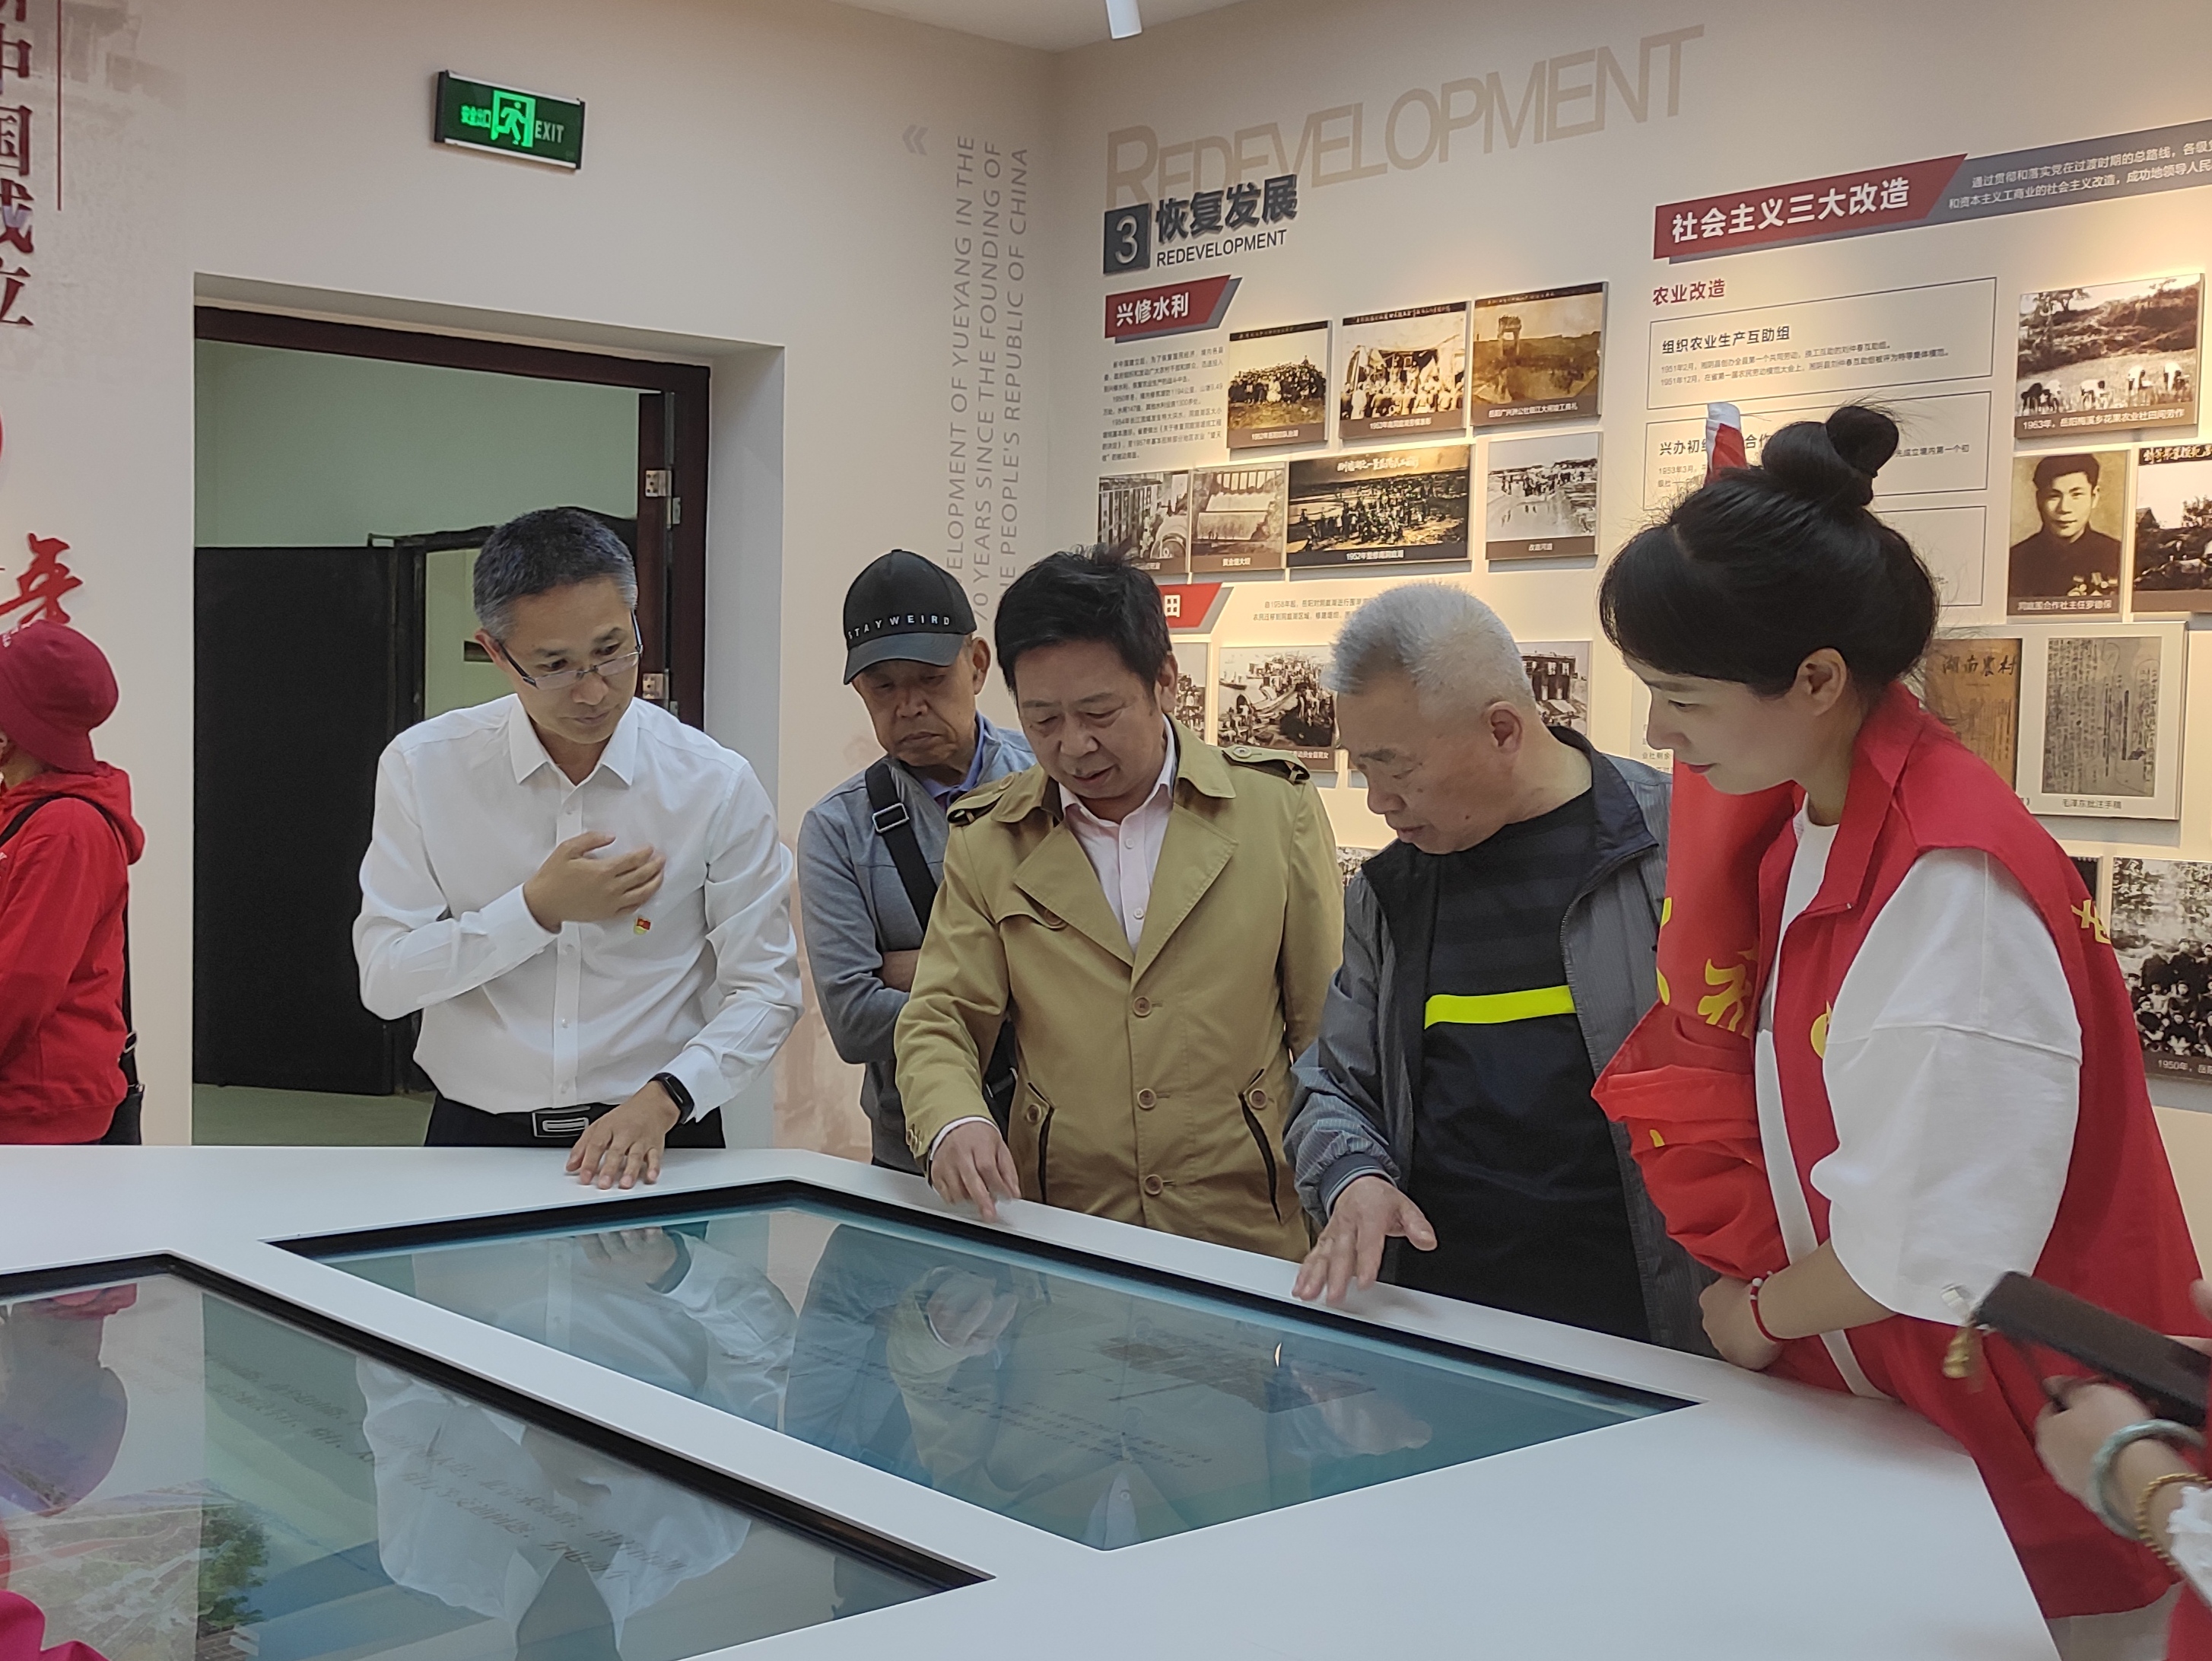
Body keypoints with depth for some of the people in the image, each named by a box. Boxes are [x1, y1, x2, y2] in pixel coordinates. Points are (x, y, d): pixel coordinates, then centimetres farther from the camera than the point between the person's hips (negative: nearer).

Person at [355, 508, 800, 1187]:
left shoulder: (717, 785, -2)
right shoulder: (423, 766, 1)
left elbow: (764, 990, 1)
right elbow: (384, 980, -1)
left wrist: (662, 1099, -14)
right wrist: (538, 911, -12)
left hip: (657, 1145, 0)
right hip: (475, 1139, 0)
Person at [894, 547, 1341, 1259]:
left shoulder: (1276, 806, 4)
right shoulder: (986, 840, 7)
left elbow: (1325, 1026, 8)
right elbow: (939, 1018, 6)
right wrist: (953, 1122, -15)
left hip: (1252, 1236, -2)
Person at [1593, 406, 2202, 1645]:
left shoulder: (1952, 887, -27)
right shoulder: (1792, 822, -1)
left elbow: (1928, 1250, -24)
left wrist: (1766, 1313, -7)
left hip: (2010, 1460, -7)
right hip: (1847, 1404, 7)